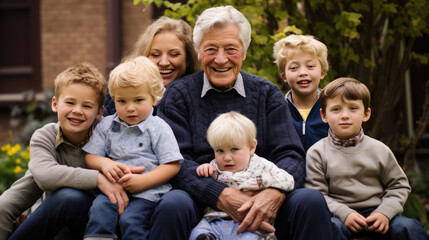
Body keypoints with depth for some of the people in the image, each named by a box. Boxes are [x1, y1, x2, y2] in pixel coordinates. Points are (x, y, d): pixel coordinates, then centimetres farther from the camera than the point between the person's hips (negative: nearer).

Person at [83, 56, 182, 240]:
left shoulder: (158, 128, 2)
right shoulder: (106, 126, 14)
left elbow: (172, 166, -4)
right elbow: (90, 156, 13)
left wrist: (142, 181, -17)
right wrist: (104, 164, -11)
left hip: (147, 191, -3)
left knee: (130, 219, -28)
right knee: (99, 208, -26)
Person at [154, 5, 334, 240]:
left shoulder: (268, 94, 13)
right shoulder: (179, 94, 7)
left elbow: (290, 155, 3)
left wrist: (274, 193, -22)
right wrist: (223, 196, -23)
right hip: (201, 203, -2)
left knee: (311, 201, -26)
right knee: (172, 205, -35)